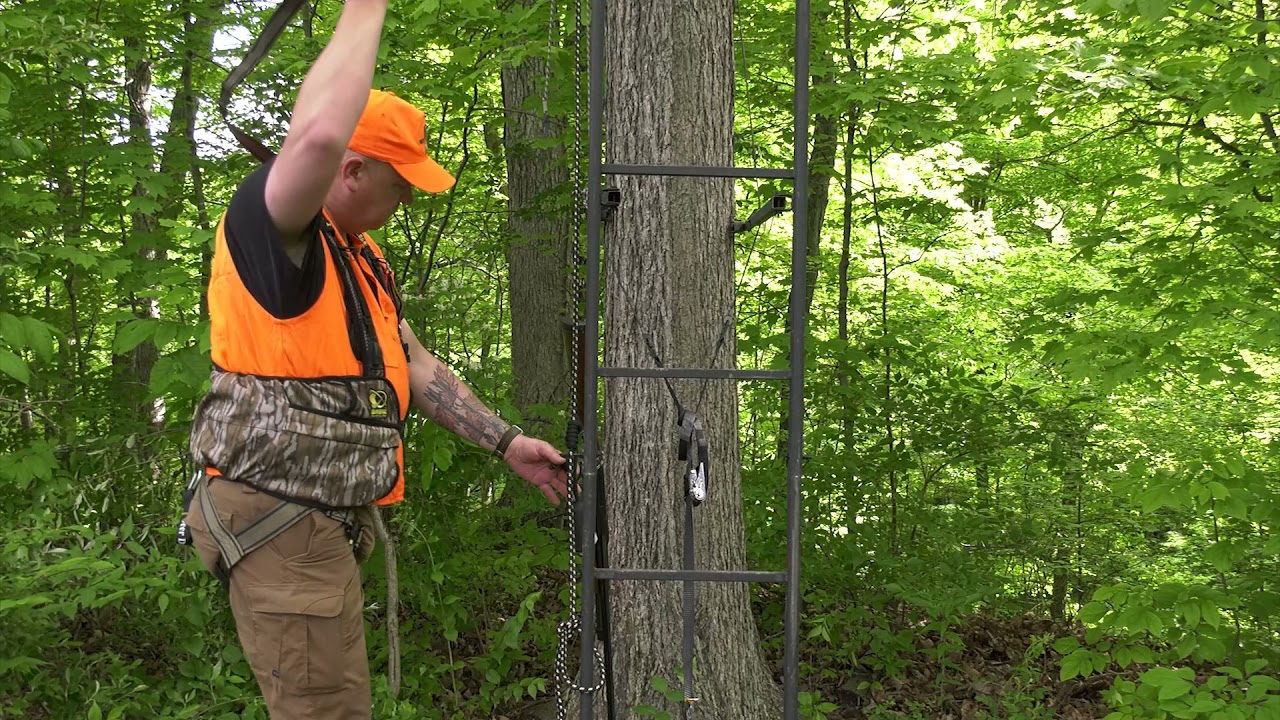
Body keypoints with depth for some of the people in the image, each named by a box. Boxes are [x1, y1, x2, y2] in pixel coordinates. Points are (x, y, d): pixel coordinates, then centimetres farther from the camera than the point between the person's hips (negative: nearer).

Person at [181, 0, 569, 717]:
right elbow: (320, 138, -38)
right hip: (277, 522, -10)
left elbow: (414, 366, 22)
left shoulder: (364, 256, 16)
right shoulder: (267, 225, -16)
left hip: (333, 519, 10)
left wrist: (507, 442, 18)